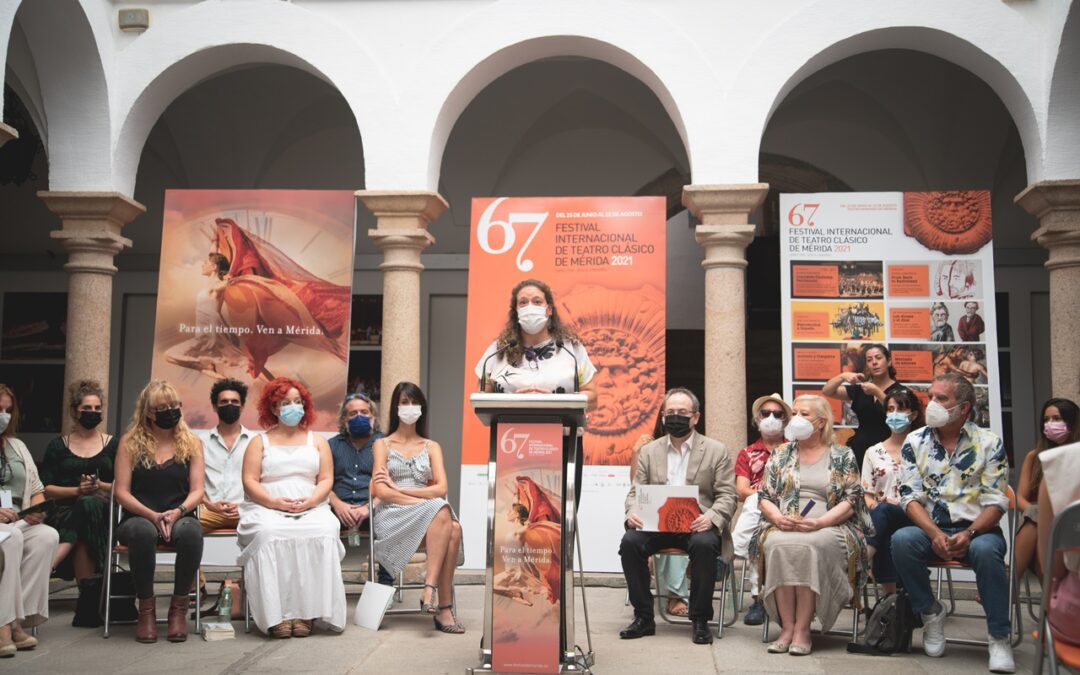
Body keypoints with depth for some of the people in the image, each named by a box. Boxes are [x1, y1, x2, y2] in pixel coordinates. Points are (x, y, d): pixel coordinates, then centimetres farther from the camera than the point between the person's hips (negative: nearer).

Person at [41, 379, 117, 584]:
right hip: (65, 511, 0)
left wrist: (99, 486, -11)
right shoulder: (58, 446, 17)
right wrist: (76, 490, -11)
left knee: (89, 504, -40)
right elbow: (45, 489, 7)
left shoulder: (113, 444, 16)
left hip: (102, 511, 0)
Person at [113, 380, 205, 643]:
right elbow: (121, 492, 0)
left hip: (180, 518, 1)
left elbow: (197, 491, 4)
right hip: (139, 518, -1)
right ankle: (146, 609, -18)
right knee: (143, 531, -38)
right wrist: (152, 515, -15)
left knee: (191, 531, -36)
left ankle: (179, 607, -17)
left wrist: (178, 512, -17)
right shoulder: (130, 443, 6)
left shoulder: (191, 443, 10)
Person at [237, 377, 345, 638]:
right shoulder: (260, 442, 16)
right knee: (269, 535, -36)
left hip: (311, 509, 1)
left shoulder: (318, 442, 21)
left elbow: (326, 480, 11)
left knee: (323, 534, -33)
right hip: (268, 509, -1)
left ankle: (308, 611, -31)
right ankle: (275, 615, -35)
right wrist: (275, 502, -13)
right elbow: (250, 482, 4)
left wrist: (311, 500, -10)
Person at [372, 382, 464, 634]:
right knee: (442, 513, -35)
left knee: (454, 529, -34)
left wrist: (399, 488, -6)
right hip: (393, 516, -3)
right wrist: (423, 501, -14)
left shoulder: (432, 447, 21)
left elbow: (441, 488, 3)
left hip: (429, 515, 3)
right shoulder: (383, 444, 14)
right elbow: (381, 491, -3)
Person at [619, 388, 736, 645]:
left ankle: (700, 620, -16)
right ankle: (643, 617, -11)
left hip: (697, 525, -2)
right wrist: (632, 513, -13)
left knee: (704, 544, -35)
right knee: (630, 541, -27)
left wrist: (711, 518, -21)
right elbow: (635, 492, 11)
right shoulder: (649, 451, 15)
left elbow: (727, 496, 1)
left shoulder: (716, 450, 7)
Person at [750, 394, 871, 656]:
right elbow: (764, 497, 14)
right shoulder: (780, 454, 18)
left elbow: (851, 500, 0)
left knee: (810, 547, -36)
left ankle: (802, 629, -30)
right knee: (779, 545, -33)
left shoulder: (843, 456, 10)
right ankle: (787, 626, -29)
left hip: (829, 527, -2)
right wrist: (778, 517, -9)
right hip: (783, 528, 2)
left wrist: (818, 522, -15)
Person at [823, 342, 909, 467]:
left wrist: (877, 392, -23)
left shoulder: (900, 391, 1)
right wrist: (843, 376, -9)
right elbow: (827, 391, 8)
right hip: (860, 450, 3)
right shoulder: (859, 389, 12)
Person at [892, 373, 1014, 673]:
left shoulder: (989, 443, 0)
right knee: (901, 540, -30)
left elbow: (996, 501, -5)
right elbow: (910, 497, -2)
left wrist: (969, 534, -22)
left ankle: (999, 637, -18)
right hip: (931, 528, 2)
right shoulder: (915, 442, 4)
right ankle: (931, 612, -5)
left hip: (976, 528, -2)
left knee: (986, 550, -36)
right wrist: (934, 534, -19)